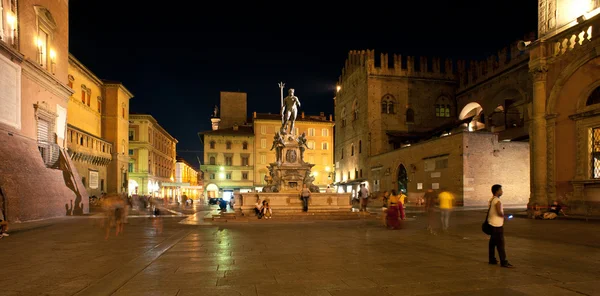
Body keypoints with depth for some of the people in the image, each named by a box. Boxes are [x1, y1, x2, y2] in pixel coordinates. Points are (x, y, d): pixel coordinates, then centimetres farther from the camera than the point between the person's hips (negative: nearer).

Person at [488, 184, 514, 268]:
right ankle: (503, 262, -3)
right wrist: (504, 216, -7)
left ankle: (492, 259, 20)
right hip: (497, 225, -9)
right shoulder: (497, 201, -17)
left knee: (492, 242, 13)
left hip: (492, 223, 9)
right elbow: (499, 213, -25)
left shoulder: (491, 200, 12)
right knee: (500, 243, -6)